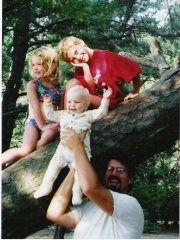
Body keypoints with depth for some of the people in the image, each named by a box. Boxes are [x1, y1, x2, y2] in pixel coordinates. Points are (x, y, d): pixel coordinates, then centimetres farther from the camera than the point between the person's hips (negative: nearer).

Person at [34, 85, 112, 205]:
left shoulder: (88, 115, 4)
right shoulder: (63, 114, 17)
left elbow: (101, 112, -4)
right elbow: (50, 115, 24)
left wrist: (105, 99, -14)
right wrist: (48, 103, 14)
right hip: (63, 149, 4)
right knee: (53, 166, -1)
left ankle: (77, 193, -14)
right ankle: (46, 187, 6)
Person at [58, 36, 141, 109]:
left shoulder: (106, 56, -10)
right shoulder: (80, 69, 3)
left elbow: (134, 69, -8)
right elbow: (92, 91, -9)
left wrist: (135, 92, -1)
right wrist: (85, 67, -13)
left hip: (111, 101, -5)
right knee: (72, 84, -16)